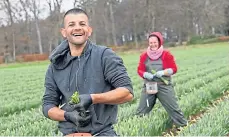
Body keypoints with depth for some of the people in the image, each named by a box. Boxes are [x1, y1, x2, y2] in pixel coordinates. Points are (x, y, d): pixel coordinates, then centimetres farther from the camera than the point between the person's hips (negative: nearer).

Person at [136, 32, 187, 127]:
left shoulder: (166, 55, -5)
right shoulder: (144, 56, 2)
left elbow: (174, 69, -4)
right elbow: (140, 70, 4)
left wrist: (163, 72, -20)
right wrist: (146, 75, -17)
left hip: (164, 86, -2)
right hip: (148, 86, 2)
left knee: (173, 108, 1)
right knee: (141, 110, 6)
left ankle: (184, 126, 14)